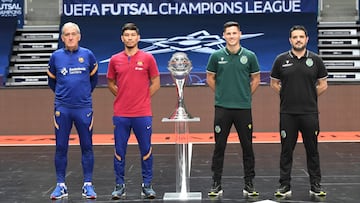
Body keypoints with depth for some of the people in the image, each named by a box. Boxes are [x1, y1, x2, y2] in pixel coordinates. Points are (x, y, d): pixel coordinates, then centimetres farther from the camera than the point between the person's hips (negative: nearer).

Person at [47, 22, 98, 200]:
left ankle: (88, 185, 11)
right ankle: (61, 185, 13)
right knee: (61, 147, 3)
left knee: (87, 147, 3)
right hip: (62, 108, 1)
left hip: (84, 107, 0)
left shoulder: (88, 55, 3)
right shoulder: (56, 56, 4)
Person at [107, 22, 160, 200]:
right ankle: (119, 186, 15)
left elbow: (156, 83, 6)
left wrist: (143, 98, 3)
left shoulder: (147, 58, 1)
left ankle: (147, 185, 15)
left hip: (143, 114, -1)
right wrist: (124, 97, 8)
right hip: (120, 114, 1)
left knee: (146, 150, 4)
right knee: (119, 151, 5)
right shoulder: (115, 60, 6)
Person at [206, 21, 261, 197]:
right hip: (222, 108, 0)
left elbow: (256, 79, 10)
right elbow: (210, 78, 11)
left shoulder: (249, 56, 1)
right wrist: (221, 94, 8)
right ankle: (216, 184, 13)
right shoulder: (216, 56, 1)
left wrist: (245, 95, 6)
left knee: (247, 146, 5)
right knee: (219, 146, 4)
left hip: (244, 108, 0)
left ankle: (249, 185, 15)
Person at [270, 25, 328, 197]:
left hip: (310, 113, 0)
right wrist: (288, 96, 5)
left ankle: (315, 185, 17)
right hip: (287, 113, 0)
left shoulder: (315, 60, 2)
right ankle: (285, 186, 14)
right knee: (286, 150, 5)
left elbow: (323, 85, 8)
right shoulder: (281, 60, 1)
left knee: (312, 150, 7)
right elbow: (274, 83, 9)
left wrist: (308, 97, 5)